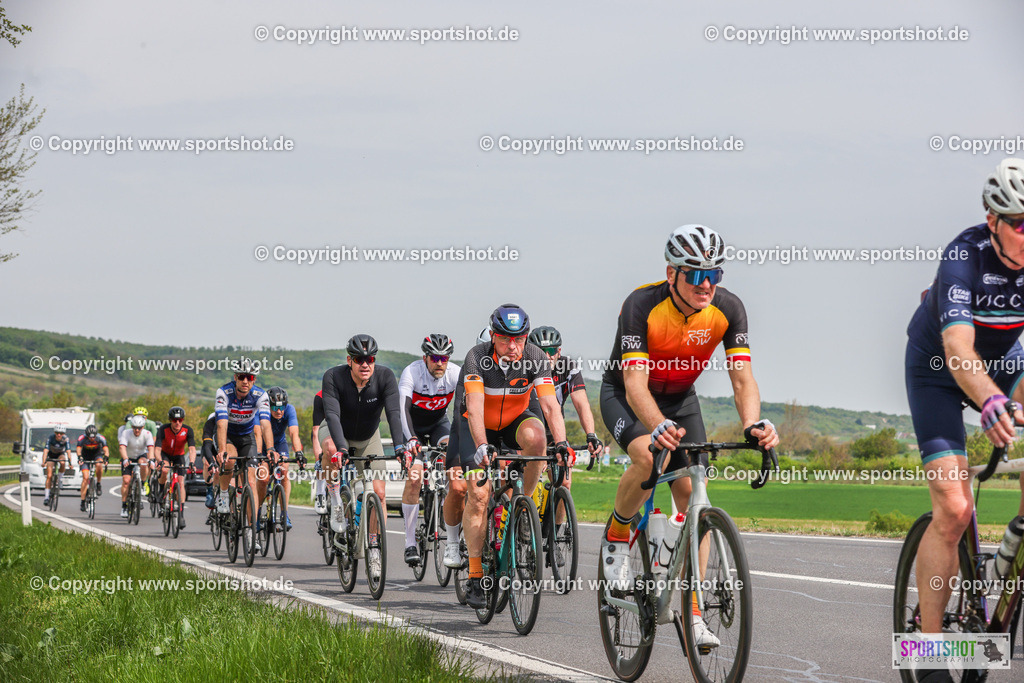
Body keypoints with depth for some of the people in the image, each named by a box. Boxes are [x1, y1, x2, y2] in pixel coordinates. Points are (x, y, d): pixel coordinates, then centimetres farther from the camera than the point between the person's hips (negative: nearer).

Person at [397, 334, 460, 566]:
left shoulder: (456, 373, -22)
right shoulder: (412, 372, -29)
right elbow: (403, 407, -41)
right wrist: (411, 438, -56)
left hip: (438, 422, 3)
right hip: (413, 426, -2)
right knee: (415, 477, -18)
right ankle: (410, 542, -13)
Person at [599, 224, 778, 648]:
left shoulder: (728, 309, -22)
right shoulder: (642, 306, -32)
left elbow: (742, 378, -26)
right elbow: (635, 383, -39)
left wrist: (753, 425, -47)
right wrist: (658, 426, -59)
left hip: (681, 398, 4)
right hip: (624, 394, -4)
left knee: (692, 497, -9)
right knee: (649, 456, -35)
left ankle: (691, 612, -3)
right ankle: (616, 539, -7)